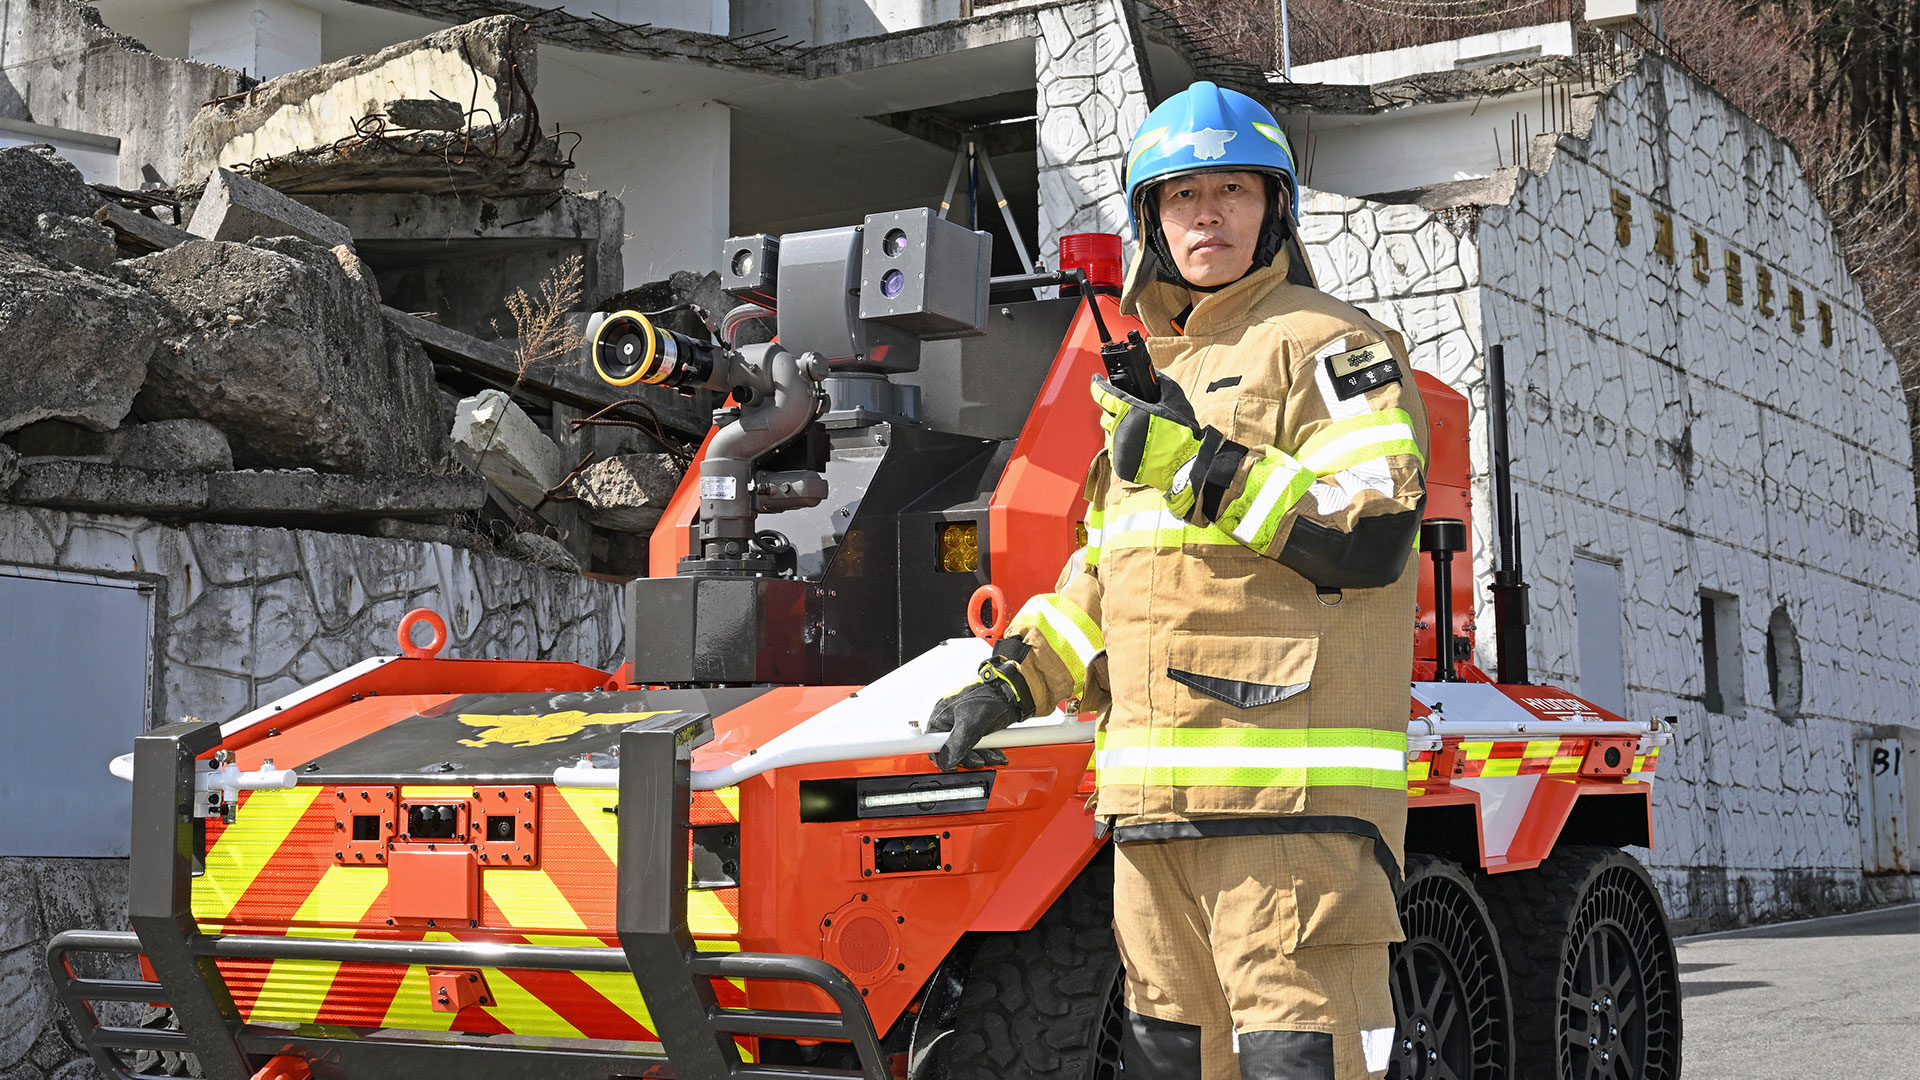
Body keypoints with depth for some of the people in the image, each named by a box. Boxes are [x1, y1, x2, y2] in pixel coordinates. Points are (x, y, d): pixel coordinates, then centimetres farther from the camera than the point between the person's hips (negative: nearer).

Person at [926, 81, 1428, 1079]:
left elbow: (1373, 537, -14)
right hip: (1156, 803, 8)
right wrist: (1013, 681, 17)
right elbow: (1105, 576, 29)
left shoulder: (1327, 345, 0)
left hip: (1290, 792, -8)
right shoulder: (1158, 377, 26)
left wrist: (1204, 466, -17)